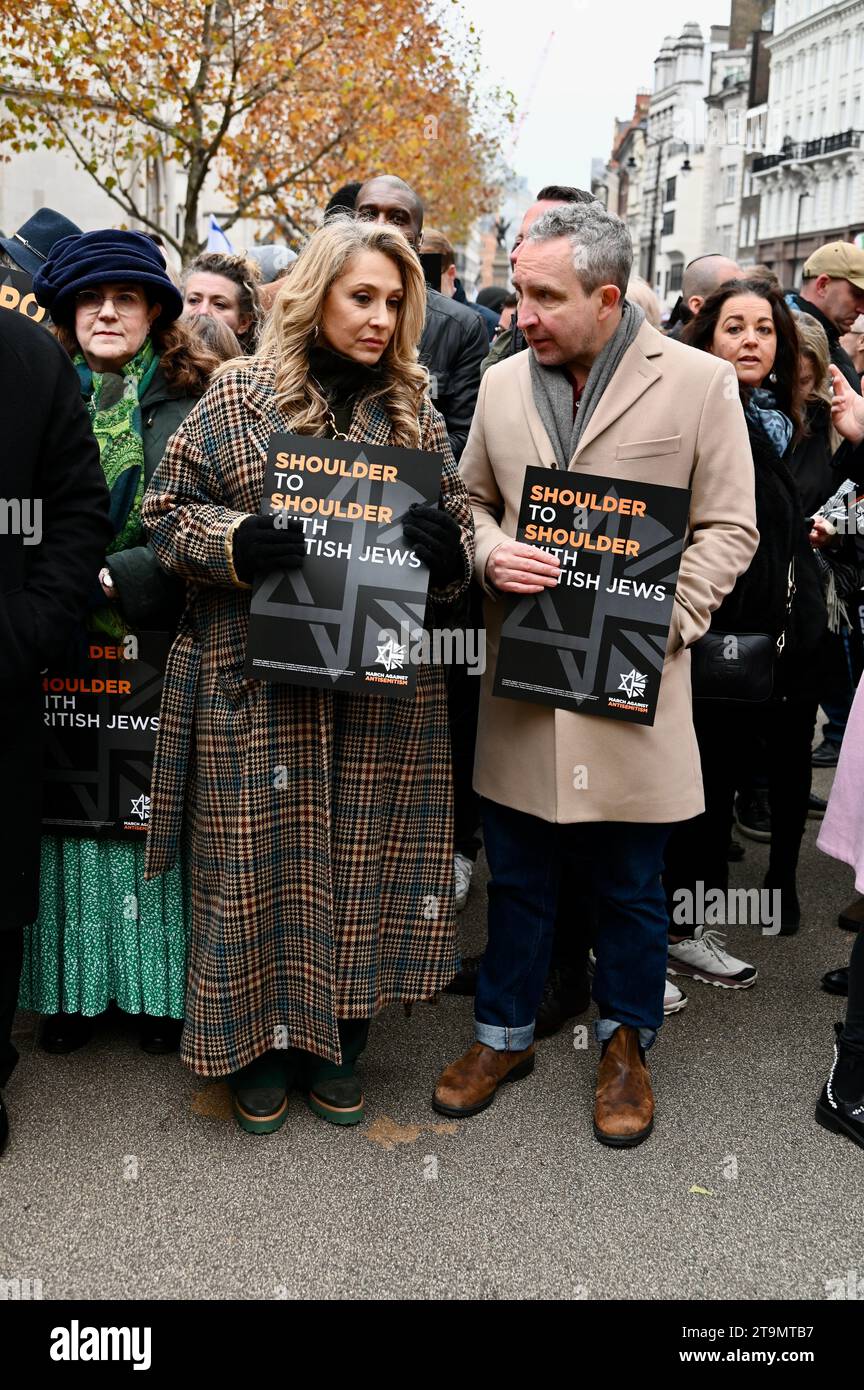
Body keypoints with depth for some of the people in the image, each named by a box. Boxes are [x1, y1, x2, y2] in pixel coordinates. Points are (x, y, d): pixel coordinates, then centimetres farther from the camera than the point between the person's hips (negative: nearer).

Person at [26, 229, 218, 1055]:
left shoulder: (193, 401, 1)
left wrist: (119, 578, -15)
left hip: (157, 647, -2)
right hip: (64, 652, 2)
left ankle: (160, 982, 18)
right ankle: (73, 982, 20)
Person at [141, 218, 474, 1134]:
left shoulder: (412, 409, 11)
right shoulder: (239, 398, 2)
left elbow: (457, 528, 13)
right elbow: (168, 510, 1)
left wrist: (444, 545, -11)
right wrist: (239, 543, -19)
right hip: (259, 683, -2)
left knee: (363, 861, 8)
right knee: (266, 860, 4)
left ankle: (337, 1043, 28)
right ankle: (263, 1046, 24)